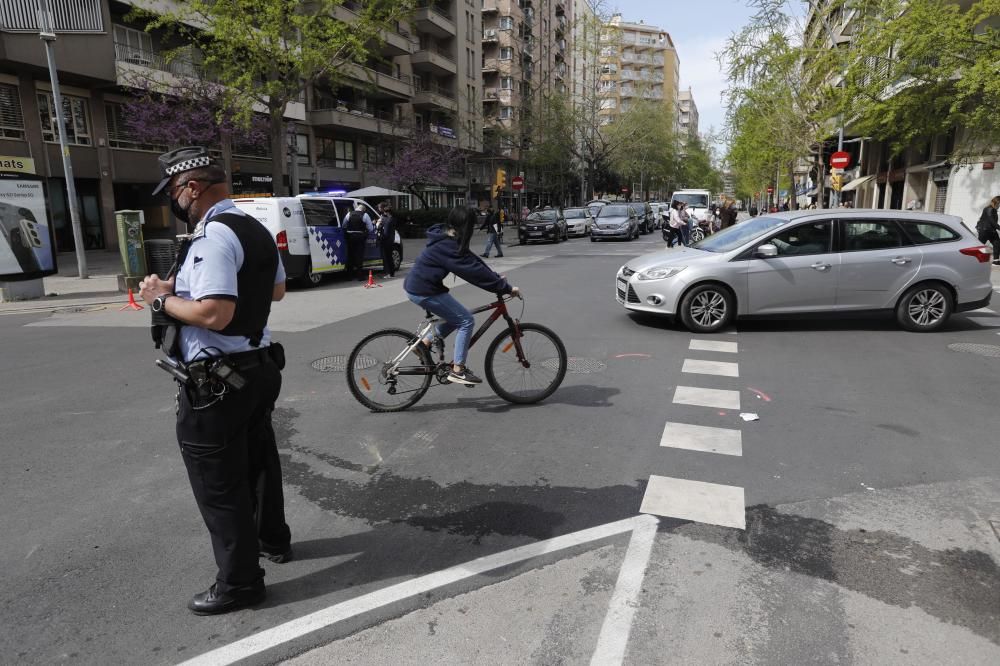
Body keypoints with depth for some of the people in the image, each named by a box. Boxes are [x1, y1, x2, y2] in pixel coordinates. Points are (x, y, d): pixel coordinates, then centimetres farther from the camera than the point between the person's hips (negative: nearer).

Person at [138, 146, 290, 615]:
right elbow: (276, 290, 22)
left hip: (216, 383, -10)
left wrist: (162, 298, -14)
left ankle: (239, 582, 18)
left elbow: (214, 314, -29)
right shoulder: (256, 229, 10)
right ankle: (272, 539, 43)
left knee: (219, 485, 4)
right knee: (257, 459, 24)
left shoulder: (213, 236, -21)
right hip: (257, 368, 10)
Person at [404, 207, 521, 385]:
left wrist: (496, 277, 5)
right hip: (424, 291, -10)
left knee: (456, 317, 20)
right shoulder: (448, 246, -22)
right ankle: (457, 371, -1)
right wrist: (506, 288, -20)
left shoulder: (446, 239, 8)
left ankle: (425, 343, 22)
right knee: (466, 320, -6)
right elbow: (474, 271, -24)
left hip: (416, 286, 10)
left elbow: (472, 260, 11)